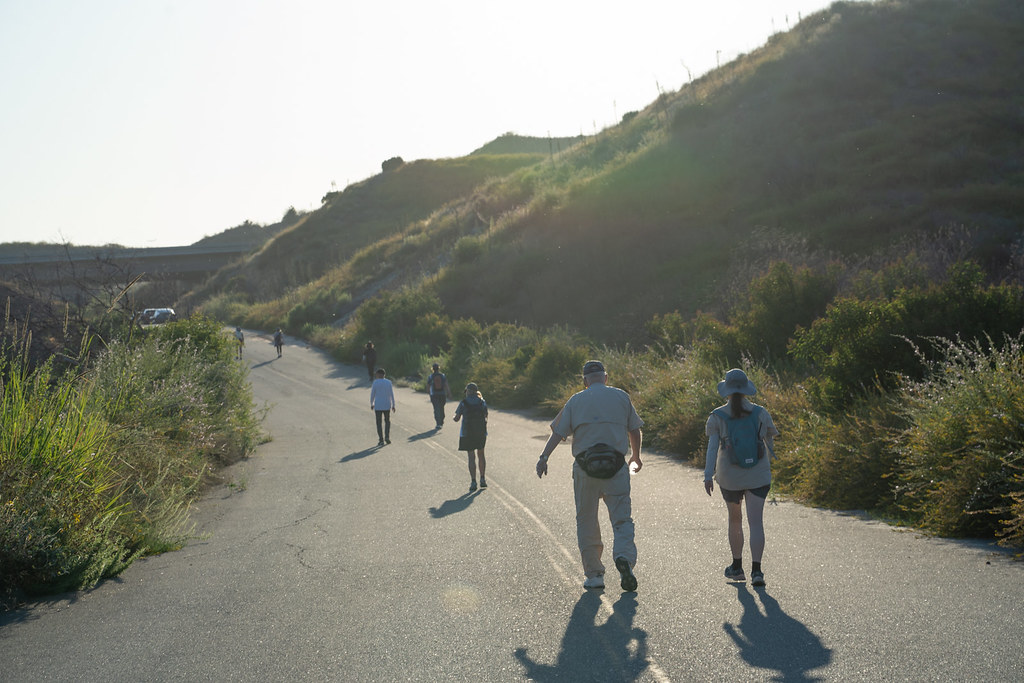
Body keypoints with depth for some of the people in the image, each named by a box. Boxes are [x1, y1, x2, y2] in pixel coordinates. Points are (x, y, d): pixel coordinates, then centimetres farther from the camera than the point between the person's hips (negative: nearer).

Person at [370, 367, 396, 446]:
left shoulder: (375, 382, -7)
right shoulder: (388, 382, -1)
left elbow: (372, 394, -3)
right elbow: (391, 394, -1)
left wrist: (371, 404, 10)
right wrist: (393, 405, 4)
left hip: (378, 406, -2)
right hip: (387, 406, 2)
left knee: (379, 423, 5)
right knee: (387, 421, 19)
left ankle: (381, 440, -1)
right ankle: (387, 437, 3)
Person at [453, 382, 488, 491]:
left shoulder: (463, 403, -7)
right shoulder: (482, 402, 0)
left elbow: (457, 419, -5)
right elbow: (485, 418, 4)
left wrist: (453, 416, 18)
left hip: (467, 433, -2)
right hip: (481, 432, 2)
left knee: (471, 458, 2)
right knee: (481, 455, 19)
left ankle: (473, 482, -3)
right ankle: (483, 479, 21)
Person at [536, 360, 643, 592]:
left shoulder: (576, 400, 7)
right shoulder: (621, 397, 8)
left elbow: (558, 431, 0)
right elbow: (635, 431, 12)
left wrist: (544, 457, -1)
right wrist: (636, 458, 26)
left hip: (585, 467, 0)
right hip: (616, 465, 0)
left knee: (587, 523, 10)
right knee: (622, 519, 1)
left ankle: (594, 574, 11)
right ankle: (624, 557, -25)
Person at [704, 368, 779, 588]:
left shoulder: (717, 417, -6)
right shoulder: (760, 413, -2)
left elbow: (712, 447, -16)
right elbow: (770, 440, 10)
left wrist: (708, 475, -19)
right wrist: (768, 460, 30)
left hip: (729, 478, 0)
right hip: (758, 476, 0)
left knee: (734, 519, 20)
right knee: (755, 522, -4)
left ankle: (737, 567, 31)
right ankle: (756, 570, -18)